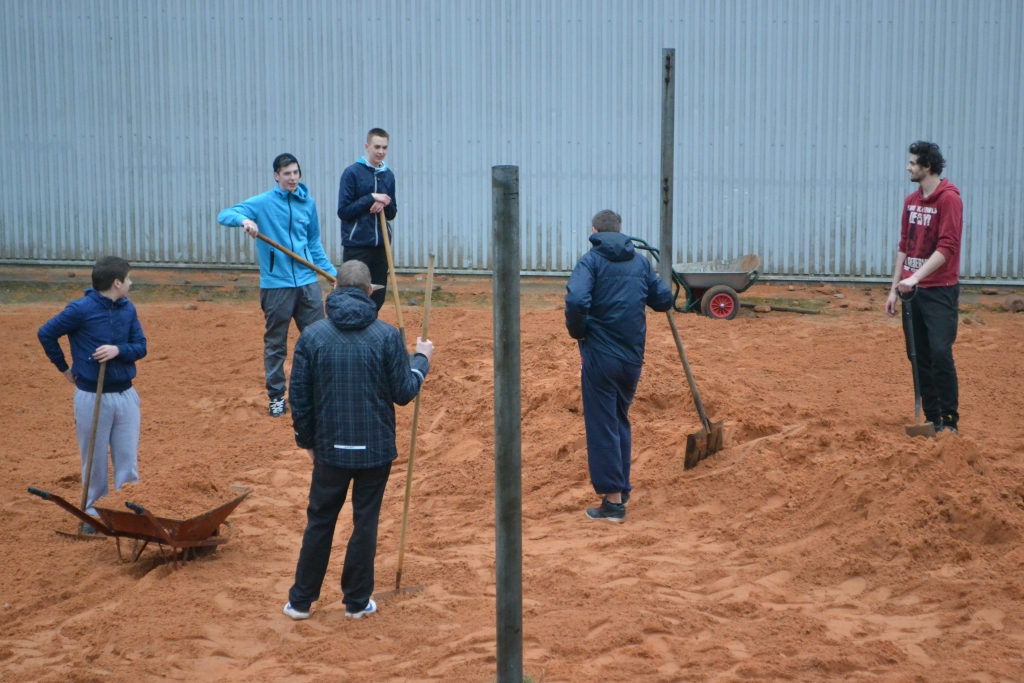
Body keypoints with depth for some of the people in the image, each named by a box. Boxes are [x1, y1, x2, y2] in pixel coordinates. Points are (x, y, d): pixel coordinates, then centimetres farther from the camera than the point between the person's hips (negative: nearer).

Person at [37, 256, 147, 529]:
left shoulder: (128, 309, 1)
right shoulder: (81, 309, -13)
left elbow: (140, 347, 3)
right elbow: (46, 334, -3)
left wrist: (118, 350, -18)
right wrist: (64, 368, 4)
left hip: (126, 394, 4)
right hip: (92, 397, -4)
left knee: (128, 459, 7)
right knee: (95, 461, 8)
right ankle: (94, 513, 22)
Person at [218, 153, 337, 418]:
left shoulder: (308, 203, 6)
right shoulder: (263, 203, -5)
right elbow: (224, 215, -10)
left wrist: (332, 271, 12)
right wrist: (244, 220, -30)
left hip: (307, 282, 3)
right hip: (276, 285, -3)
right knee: (275, 343, 7)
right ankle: (276, 396, 19)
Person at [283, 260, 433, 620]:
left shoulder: (312, 335, -6)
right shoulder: (387, 336, -10)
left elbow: (299, 397, -2)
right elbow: (404, 393, -5)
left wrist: (307, 441, 12)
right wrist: (421, 359, 12)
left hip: (331, 447, 1)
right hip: (376, 448, -1)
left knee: (319, 522, 15)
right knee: (365, 522, 12)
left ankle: (301, 600, 22)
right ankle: (357, 601, 20)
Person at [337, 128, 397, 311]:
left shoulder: (388, 175, 10)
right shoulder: (352, 172, -5)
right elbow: (343, 211, -9)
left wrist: (385, 205, -7)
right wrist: (371, 198, -16)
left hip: (381, 246, 5)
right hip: (357, 246, -5)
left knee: (378, 298, 8)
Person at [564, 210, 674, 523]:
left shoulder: (592, 260, -7)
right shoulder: (640, 261, 8)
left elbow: (576, 300, -23)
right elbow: (664, 299, 14)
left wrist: (577, 331, -7)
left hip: (600, 356, -5)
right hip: (633, 357, 5)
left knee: (602, 427, 1)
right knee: (621, 421, 22)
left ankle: (614, 500, 1)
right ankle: (622, 486, 30)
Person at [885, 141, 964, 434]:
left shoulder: (949, 199, -10)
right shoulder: (911, 200, 12)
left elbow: (947, 247, -18)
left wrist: (916, 277, -25)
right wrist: (895, 289, 13)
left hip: (940, 291, -7)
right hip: (912, 290, 7)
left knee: (940, 354, -12)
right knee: (919, 355, 6)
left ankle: (950, 422, -3)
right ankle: (932, 419, 14)